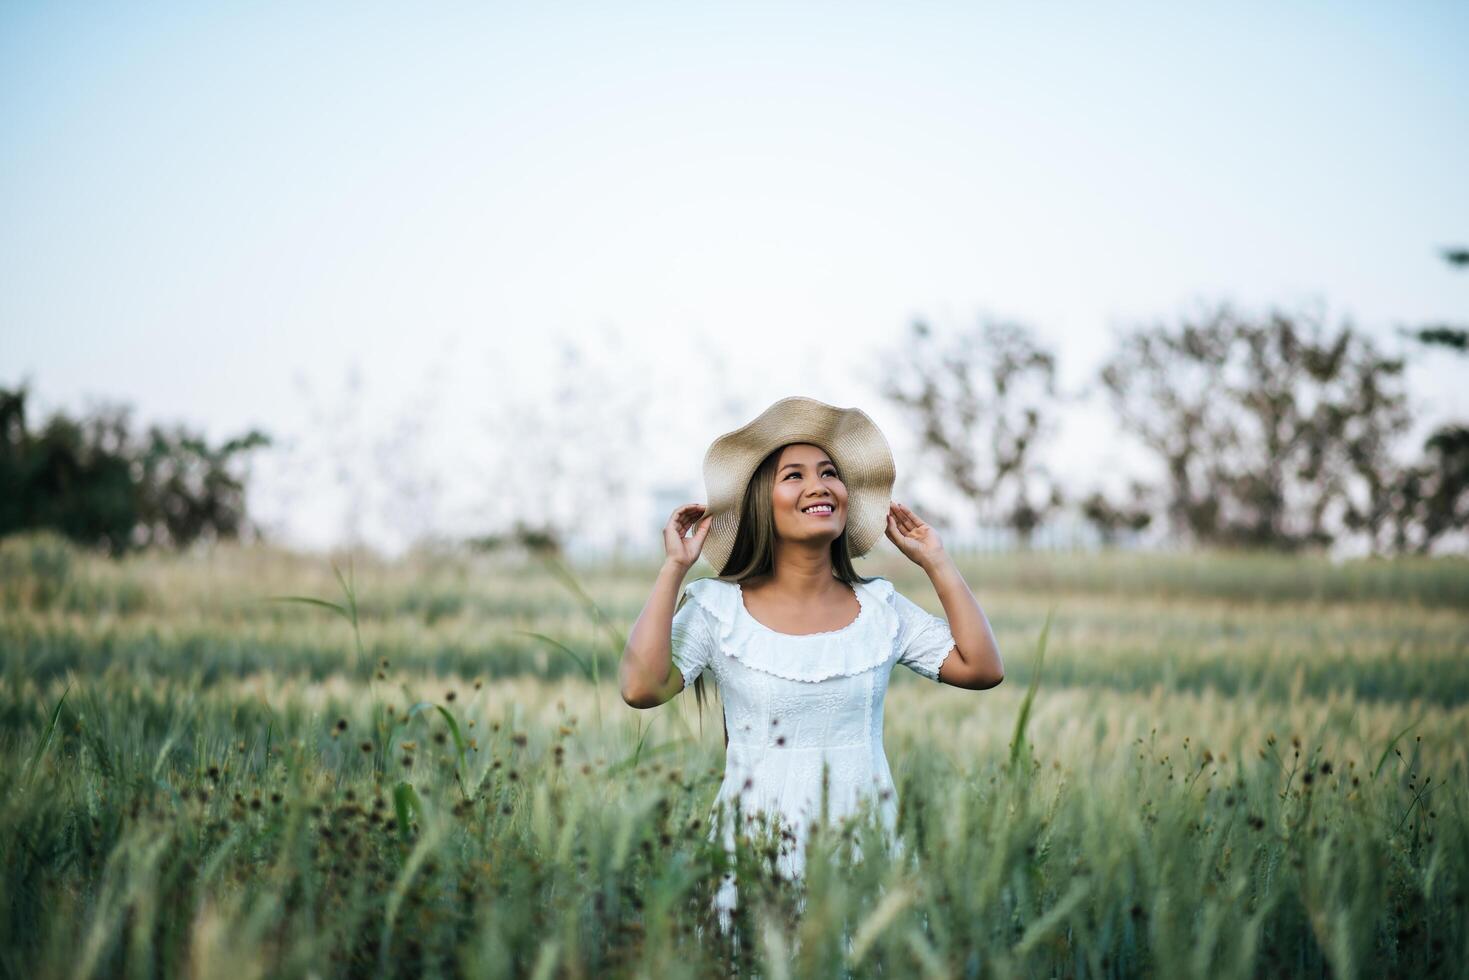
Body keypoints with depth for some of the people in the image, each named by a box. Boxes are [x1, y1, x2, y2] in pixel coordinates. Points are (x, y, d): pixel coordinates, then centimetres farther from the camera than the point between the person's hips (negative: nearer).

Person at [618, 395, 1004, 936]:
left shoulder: (880, 606, 9)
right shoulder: (718, 607, -1)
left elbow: (983, 669, 4)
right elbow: (641, 687, -15)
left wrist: (936, 562, 7)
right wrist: (673, 569, -9)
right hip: (758, 851, -3)